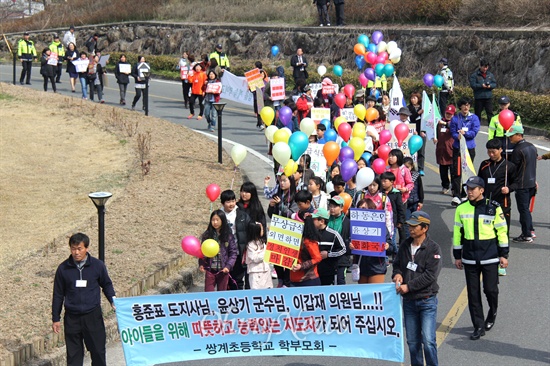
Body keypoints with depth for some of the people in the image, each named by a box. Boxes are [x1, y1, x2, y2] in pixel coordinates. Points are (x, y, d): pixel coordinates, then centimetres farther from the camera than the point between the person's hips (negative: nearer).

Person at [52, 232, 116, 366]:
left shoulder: (98, 265, -3)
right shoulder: (63, 269, -1)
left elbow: (106, 285, 12)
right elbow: (58, 295, 6)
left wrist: (113, 300, -8)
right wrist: (55, 319, 7)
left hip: (93, 315, 0)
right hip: (72, 318, 0)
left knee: (98, 350, 6)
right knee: (73, 354, 7)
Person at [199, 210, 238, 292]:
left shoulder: (228, 236, -1)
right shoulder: (206, 235, 1)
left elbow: (233, 252, 0)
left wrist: (228, 266, -12)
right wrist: (201, 264, -11)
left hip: (223, 270, 0)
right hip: (210, 270, 0)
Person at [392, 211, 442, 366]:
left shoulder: (433, 248, -10)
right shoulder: (405, 246, 7)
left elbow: (430, 275, -17)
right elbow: (397, 263, 19)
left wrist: (409, 286, -18)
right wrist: (397, 273, -4)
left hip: (427, 301, -6)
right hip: (408, 301, 6)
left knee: (428, 341, -11)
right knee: (412, 341, 11)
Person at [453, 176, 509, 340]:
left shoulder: (493, 208, -4)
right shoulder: (462, 209, 3)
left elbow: (502, 231, 0)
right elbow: (457, 233, 10)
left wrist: (503, 254, -1)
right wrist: (457, 256, 9)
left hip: (490, 257, -2)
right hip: (469, 258, 3)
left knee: (490, 289, -2)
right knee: (473, 293, 3)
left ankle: (492, 314, 29)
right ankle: (478, 327, 12)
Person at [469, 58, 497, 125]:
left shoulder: (490, 74, 9)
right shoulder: (475, 75, -3)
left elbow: (495, 84, 11)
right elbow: (472, 85, -10)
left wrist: (490, 85, -11)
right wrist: (481, 85, -20)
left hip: (488, 97, 2)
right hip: (478, 97, -2)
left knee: (490, 113, -4)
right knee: (478, 114, 7)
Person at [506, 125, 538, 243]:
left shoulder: (518, 150, -18)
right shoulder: (532, 147, 9)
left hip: (522, 185, -8)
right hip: (531, 182, 8)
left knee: (523, 209, -1)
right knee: (526, 208, 19)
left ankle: (527, 235, 2)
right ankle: (530, 231, 21)